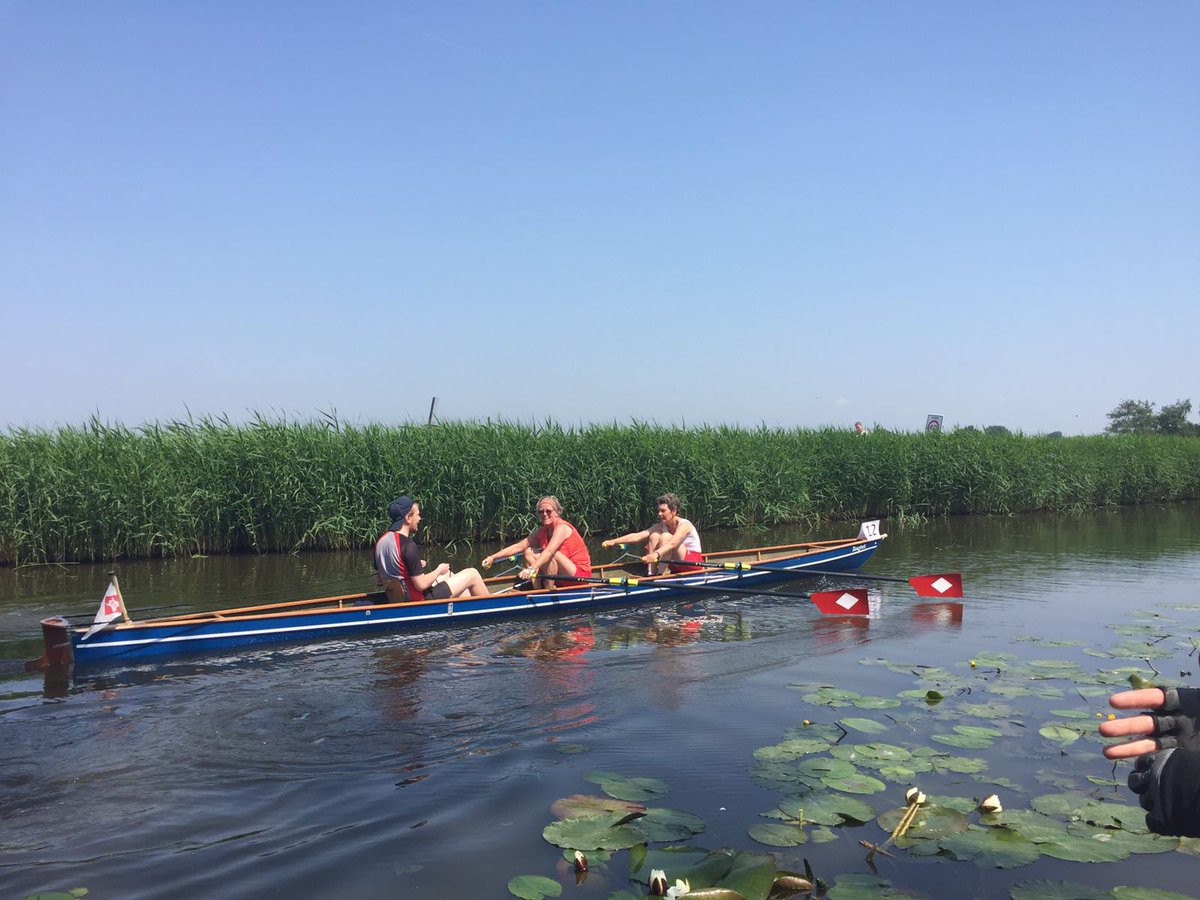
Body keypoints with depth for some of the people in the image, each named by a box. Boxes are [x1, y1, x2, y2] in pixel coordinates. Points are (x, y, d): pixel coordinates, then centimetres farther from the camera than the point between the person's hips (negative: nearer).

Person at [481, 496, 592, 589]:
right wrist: (492, 557, -10)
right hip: (561, 579, 8)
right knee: (529, 552, -1)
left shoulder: (562, 527, -18)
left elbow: (549, 552, -35)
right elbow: (518, 547, -1)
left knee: (551, 555, -31)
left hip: (580, 574, -8)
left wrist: (532, 569, -49)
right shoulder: (542, 531, 6)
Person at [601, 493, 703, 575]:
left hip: (695, 562, -7)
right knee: (654, 536, -13)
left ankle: (660, 575, -28)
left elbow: (673, 543, -40)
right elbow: (637, 536, -11)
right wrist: (614, 541, -24)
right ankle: (650, 574, -19)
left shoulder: (684, 524, -19)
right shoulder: (661, 526, 0)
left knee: (665, 537, -28)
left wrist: (656, 554, -57)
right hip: (676, 567, 7)